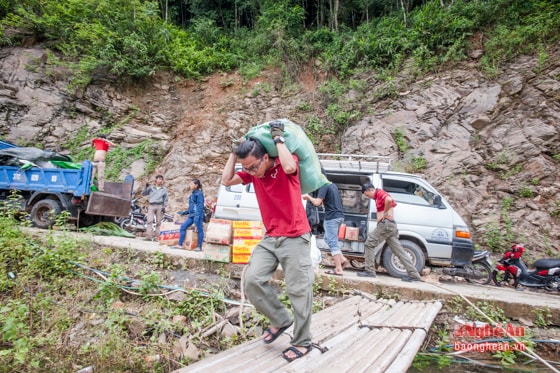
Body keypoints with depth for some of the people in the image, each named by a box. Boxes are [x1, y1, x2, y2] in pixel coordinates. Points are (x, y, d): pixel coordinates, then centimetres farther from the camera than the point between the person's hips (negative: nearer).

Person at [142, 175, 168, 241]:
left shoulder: (164, 189, 16)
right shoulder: (151, 187, 14)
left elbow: (165, 199, 15)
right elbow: (143, 193, 11)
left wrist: (164, 207, 3)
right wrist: (146, 187, -4)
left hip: (159, 206, 1)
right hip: (151, 205, -1)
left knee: (158, 222, -2)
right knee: (149, 221, -13)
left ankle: (157, 237, 1)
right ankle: (149, 236, -17)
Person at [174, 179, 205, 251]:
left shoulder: (199, 193, -7)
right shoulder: (192, 194, 18)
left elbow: (200, 205, -15)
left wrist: (197, 215, -24)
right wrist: (184, 213, 25)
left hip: (198, 215, -9)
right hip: (191, 215, 9)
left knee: (199, 230, -2)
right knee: (183, 226, 4)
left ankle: (199, 247, 4)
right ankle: (180, 245, 8)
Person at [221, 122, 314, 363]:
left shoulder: (287, 163, -10)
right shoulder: (252, 172, 6)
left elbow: (289, 167, -34)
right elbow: (226, 181, 3)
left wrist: (278, 138, -22)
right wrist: (234, 153, 1)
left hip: (295, 238, -6)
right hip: (270, 238, 6)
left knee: (299, 290, 1)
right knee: (252, 280, -4)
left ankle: (302, 342, 19)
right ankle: (280, 320, 18)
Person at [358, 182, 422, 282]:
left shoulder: (380, 193, -8)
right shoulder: (379, 196, 22)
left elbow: (389, 200, -29)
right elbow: (393, 203, 30)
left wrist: (385, 212, -17)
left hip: (386, 224, -10)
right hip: (390, 224, 10)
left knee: (369, 244, -4)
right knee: (398, 250, 7)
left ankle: (369, 271, -2)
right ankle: (414, 275, 7)